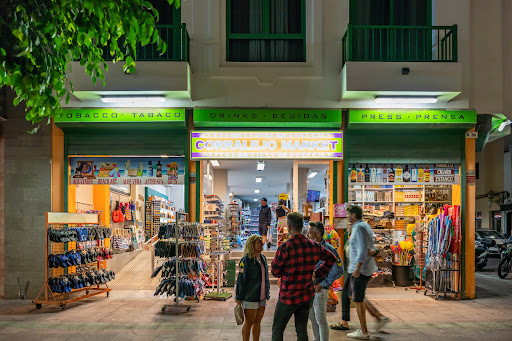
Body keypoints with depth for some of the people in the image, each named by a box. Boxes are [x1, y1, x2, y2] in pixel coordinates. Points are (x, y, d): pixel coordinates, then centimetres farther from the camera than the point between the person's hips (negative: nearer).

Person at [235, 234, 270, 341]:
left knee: (257, 322, 13)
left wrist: (267, 293, 16)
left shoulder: (263, 258, 10)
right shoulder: (246, 260, -13)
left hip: (262, 297, 7)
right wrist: (238, 298, -12)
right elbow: (241, 279, -12)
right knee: (249, 323, 2)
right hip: (250, 298, -7)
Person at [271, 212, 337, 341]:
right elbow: (331, 258, 13)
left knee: (277, 330, 10)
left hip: (288, 297, -5)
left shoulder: (285, 248, -19)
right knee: (302, 330, 14)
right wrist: (317, 273, 13)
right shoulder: (314, 246, -2)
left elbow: (275, 271, -10)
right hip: (307, 296, 5)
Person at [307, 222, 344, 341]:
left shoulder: (328, 249, -17)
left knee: (320, 320, 1)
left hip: (320, 290, -7)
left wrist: (322, 284, -17)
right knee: (312, 317, 17)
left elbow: (338, 271, -19)